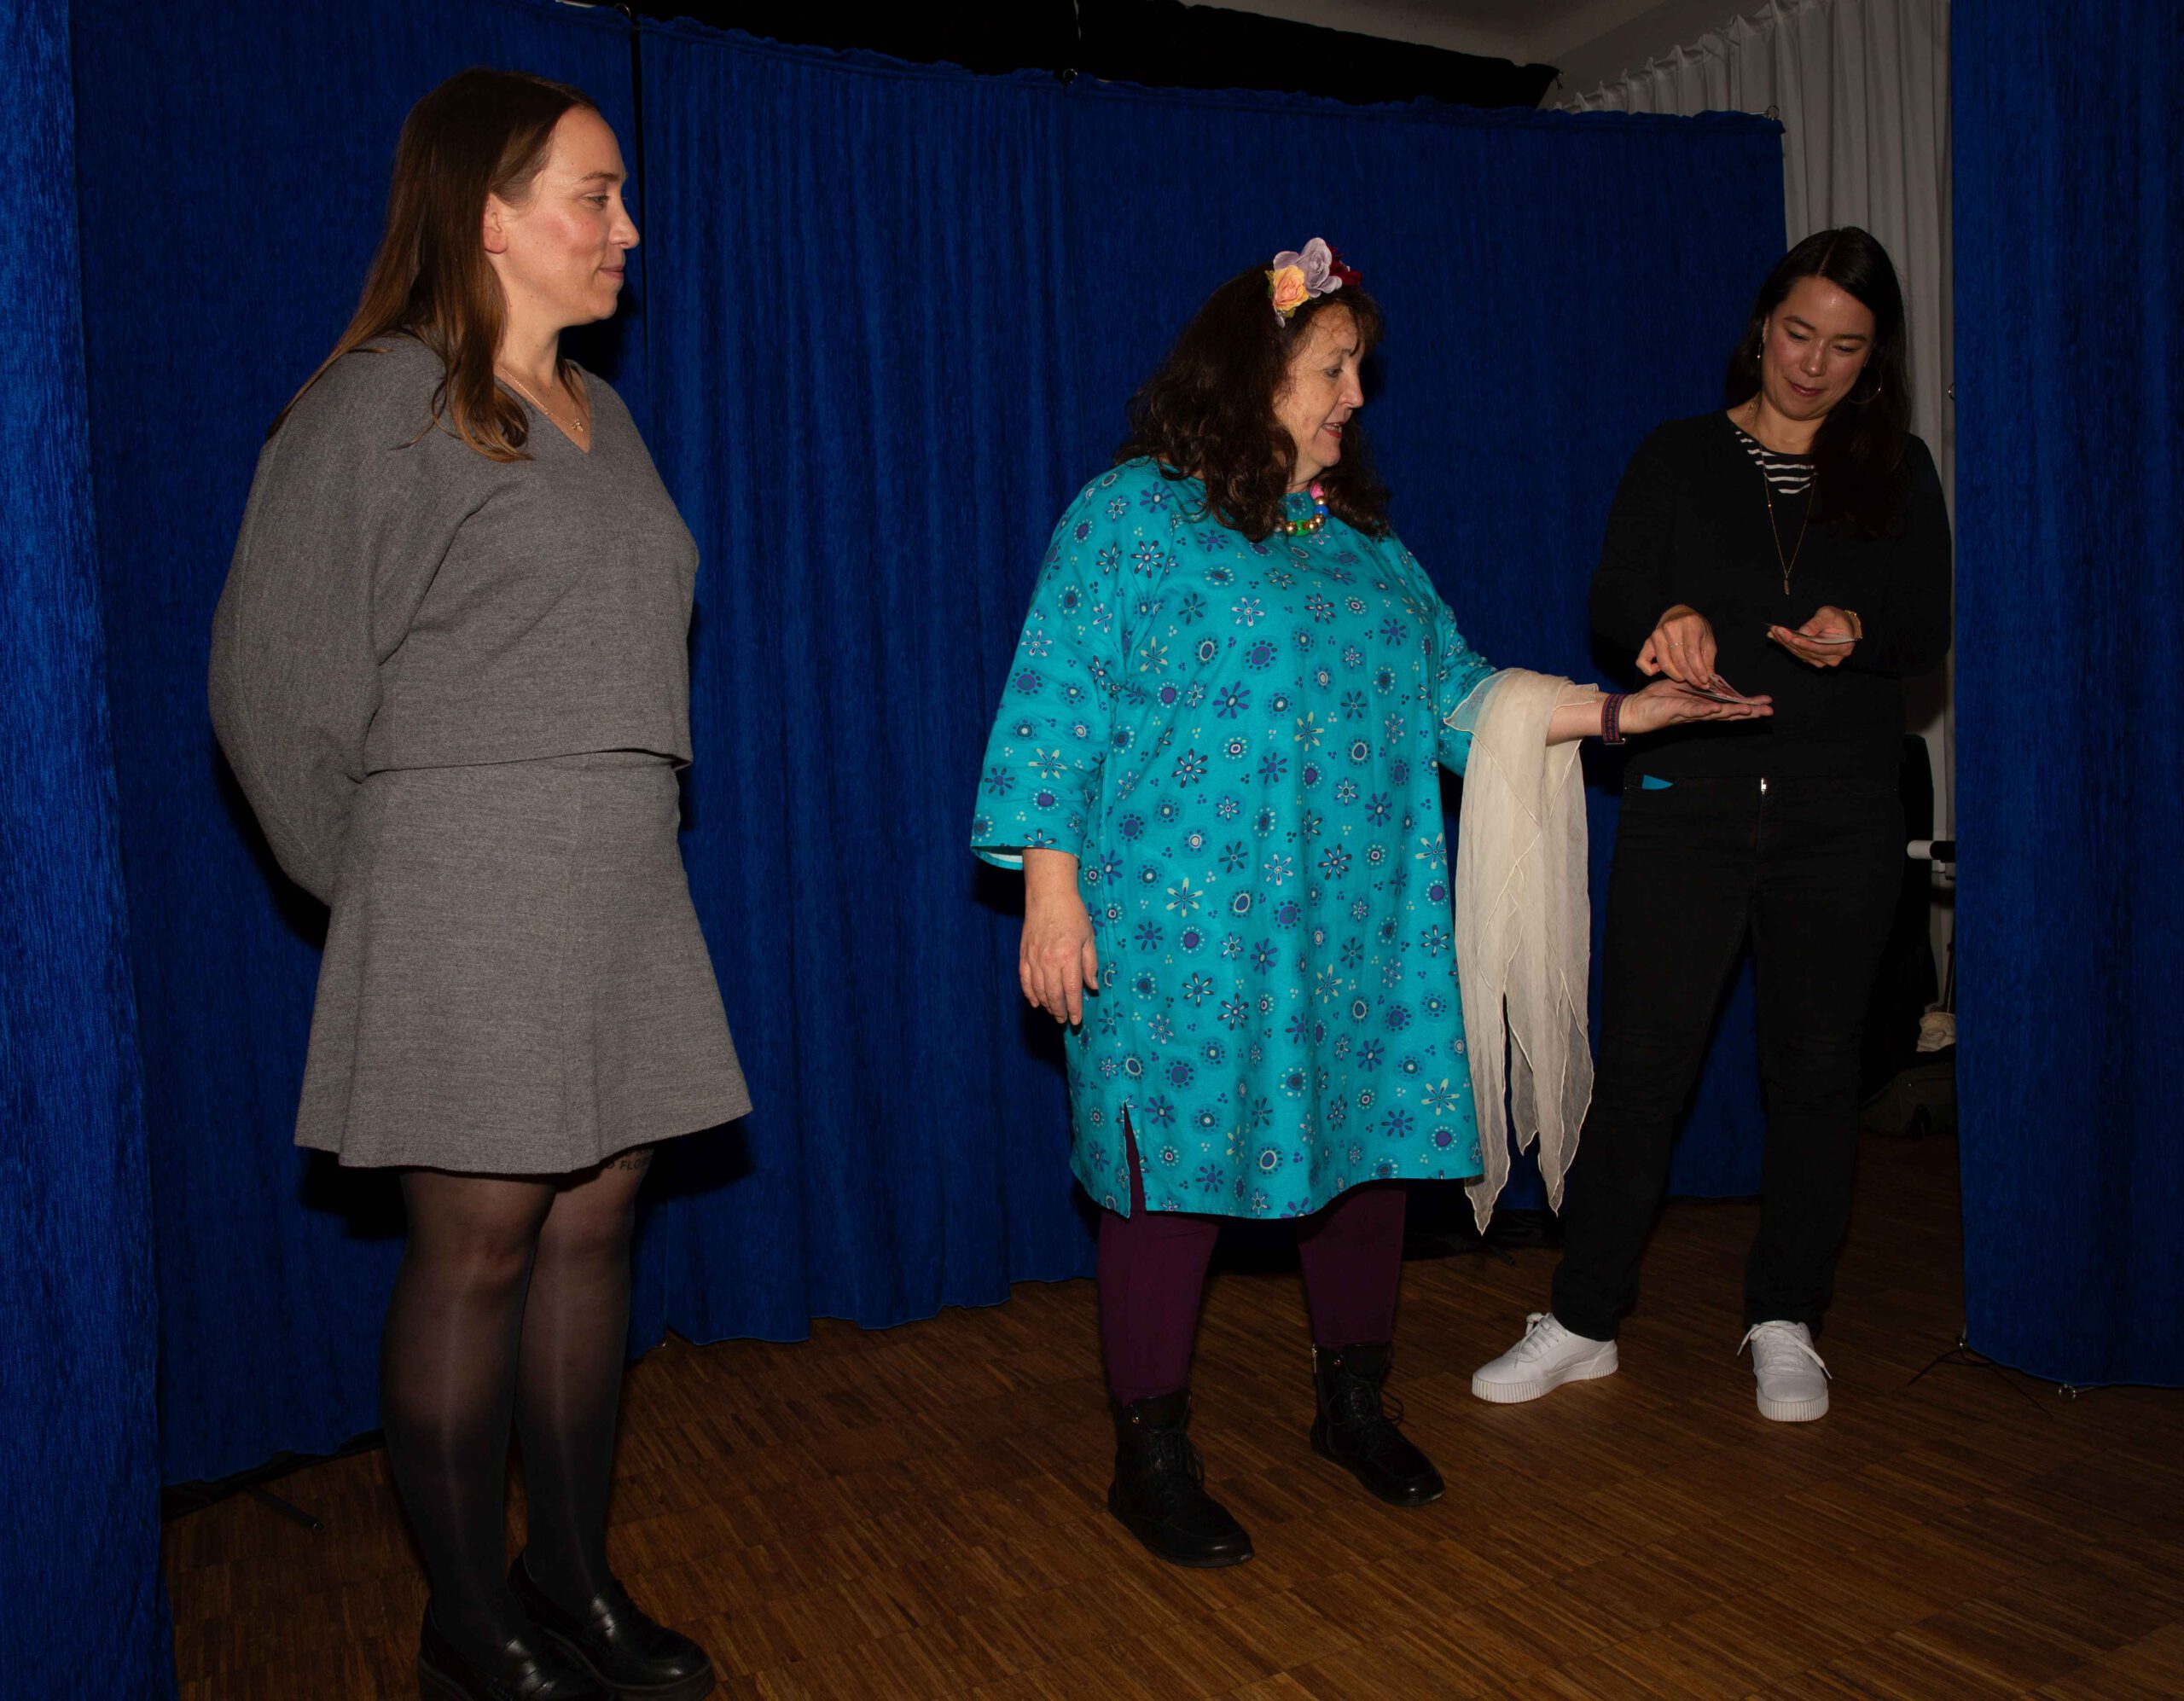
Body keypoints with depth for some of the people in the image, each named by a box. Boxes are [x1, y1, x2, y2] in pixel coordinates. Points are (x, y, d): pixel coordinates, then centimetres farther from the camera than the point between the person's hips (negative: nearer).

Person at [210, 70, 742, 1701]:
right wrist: (384, 883, 2)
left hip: (624, 882, 7)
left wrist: (624, 839, 14)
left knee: (595, 1225, 9)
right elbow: (274, 679, -5)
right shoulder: (380, 405, -5)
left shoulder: (601, 413, 17)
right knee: (479, 1246, -1)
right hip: (471, 895, -7)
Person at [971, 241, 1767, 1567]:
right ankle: (1151, 1451, 17)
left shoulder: (1363, 535, 16)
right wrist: (1053, 890, -14)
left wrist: (1621, 710, 4)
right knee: (1177, 1161, 0)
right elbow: (1056, 708, -7)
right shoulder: (1130, 515, -3)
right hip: (1187, 931, -6)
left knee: (1368, 1145, 12)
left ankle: (1356, 1403, 34)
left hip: (1361, 927, 6)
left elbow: (1454, 692, 14)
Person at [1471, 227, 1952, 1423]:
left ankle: (1785, 1322, 24)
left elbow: (1927, 629, 5)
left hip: (1841, 815, 2)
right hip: (1688, 799, -1)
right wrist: (1666, 623, -25)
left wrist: (1856, 632, -18)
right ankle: (1583, 1321, 11)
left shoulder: (1898, 473, 11)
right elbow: (1613, 604, -1)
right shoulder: (1679, 457, 7)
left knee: (1815, 1068, 8)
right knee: (1640, 1059, -2)